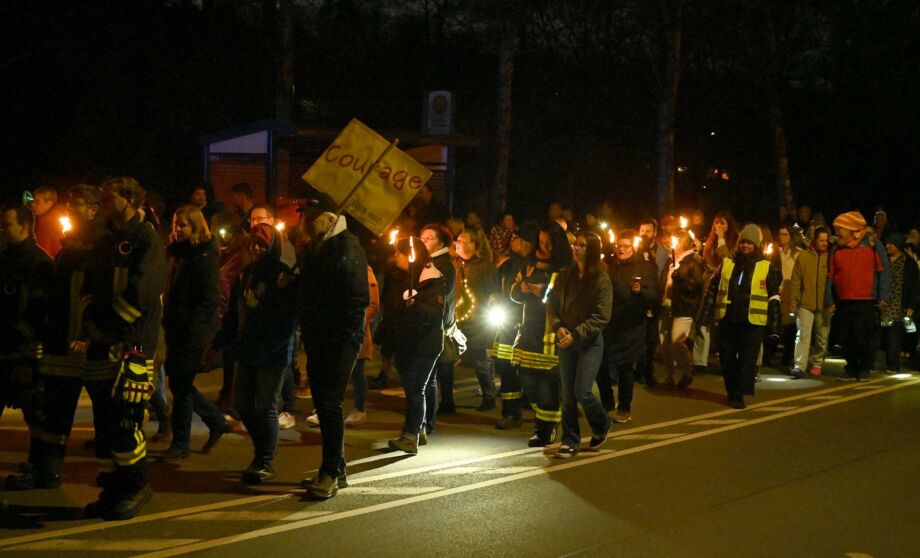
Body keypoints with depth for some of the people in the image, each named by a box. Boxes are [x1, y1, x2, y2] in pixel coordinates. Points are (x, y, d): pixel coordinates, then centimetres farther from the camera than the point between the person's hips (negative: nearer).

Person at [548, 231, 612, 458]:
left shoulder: (601, 280, -9)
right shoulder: (565, 276, 5)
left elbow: (601, 317, -12)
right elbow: (552, 305, 8)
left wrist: (576, 334, -17)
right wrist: (558, 327, -10)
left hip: (590, 342, -4)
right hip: (566, 342, 4)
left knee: (582, 391, -8)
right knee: (568, 393, 6)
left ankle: (601, 426, 21)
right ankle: (570, 441, 15)